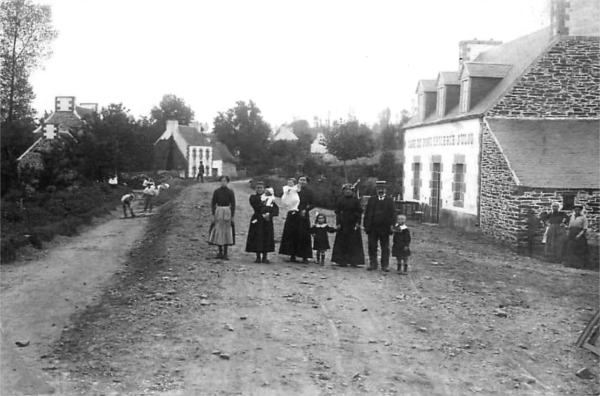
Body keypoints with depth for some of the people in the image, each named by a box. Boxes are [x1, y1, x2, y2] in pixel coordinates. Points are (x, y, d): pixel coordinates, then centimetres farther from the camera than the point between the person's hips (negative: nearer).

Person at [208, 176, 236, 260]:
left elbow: (233, 205, 1)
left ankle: (225, 253, 5)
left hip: (227, 212, -1)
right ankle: (220, 252, 14)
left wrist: (232, 216, -4)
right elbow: (213, 204, 4)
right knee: (218, 232, 2)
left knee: (227, 232, -1)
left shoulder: (230, 192, 0)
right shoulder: (216, 191, 2)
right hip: (218, 212, 1)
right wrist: (213, 215, -3)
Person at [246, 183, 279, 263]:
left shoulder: (269, 198, 10)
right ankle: (258, 257, 8)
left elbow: (276, 209, -1)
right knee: (257, 238, -2)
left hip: (267, 221, 2)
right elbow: (257, 208, -11)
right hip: (257, 220, -1)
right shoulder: (253, 197, 5)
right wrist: (267, 207, -10)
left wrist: (270, 215, -17)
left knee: (267, 238, 0)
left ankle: (265, 257, 8)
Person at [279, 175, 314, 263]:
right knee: (292, 235, 0)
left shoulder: (309, 192, 6)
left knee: (304, 236, -2)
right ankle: (292, 255, 7)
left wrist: (305, 210, -13)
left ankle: (305, 257, 1)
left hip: (303, 216, -1)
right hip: (293, 215, 1)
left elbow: (312, 204, 3)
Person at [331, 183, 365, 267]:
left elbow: (359, 212, 3)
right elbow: (337, 212, 3)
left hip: (353, 224, 0)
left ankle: (354, 261, 4)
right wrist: (338, 223, -4)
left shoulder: (355, 200, 3)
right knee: (342, 242, 1)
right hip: (343, 224, 0)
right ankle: (342, 261, 8)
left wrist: (358, 223, -6)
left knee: (354, 242, -1)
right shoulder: (340, 200, 3)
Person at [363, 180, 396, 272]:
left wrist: (392, 225, -9)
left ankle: (385, 265, 11)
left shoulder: (390, 201, 5)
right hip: (372, 228, 1)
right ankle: (373, 264, 13)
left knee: (385, 248, 4)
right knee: (372, 247, 4)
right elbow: (367, 213, 8)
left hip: (385, 228, -1)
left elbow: (393, 214, 2)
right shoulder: (371, 200, 10)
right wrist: (366, 226, 1)